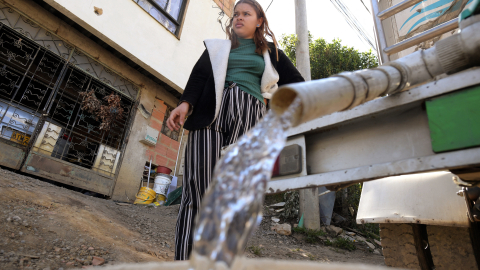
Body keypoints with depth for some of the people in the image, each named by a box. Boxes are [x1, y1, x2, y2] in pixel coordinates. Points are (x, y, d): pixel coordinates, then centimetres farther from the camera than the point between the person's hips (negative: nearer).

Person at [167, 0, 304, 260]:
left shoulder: (270, 52, 26)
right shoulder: (218, 47, 26)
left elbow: (296, 82, 25)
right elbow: (199, 75, 10)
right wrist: (186, 102, -8)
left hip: (248, 116, 0)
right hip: (211, 111, 1)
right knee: (198, 186, -13)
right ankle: (184, 260, -10)